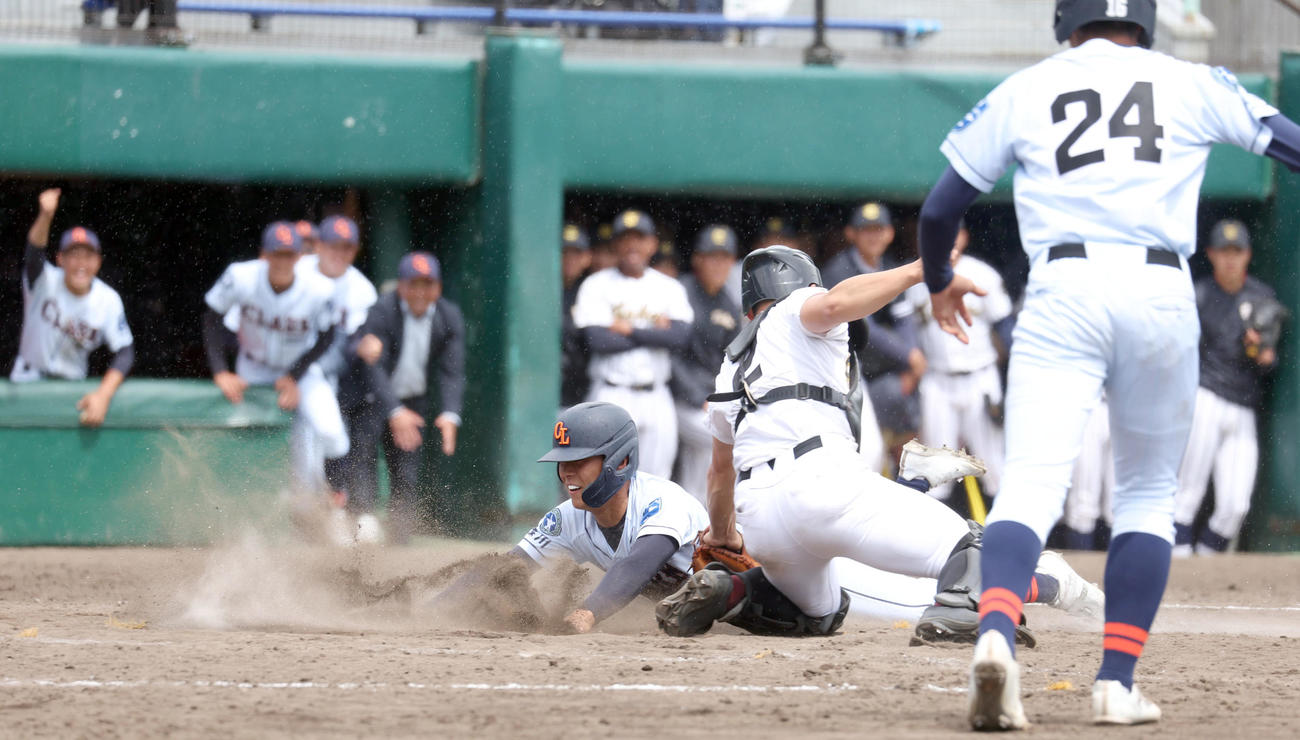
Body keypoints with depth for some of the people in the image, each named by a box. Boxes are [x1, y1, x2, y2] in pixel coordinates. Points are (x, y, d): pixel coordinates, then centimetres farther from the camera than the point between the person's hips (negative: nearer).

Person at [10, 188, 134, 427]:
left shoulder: (108, 300, -8)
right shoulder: (45, 281, -14)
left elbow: (125, 351, -10)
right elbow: (34, 253, -36)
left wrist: (103, 395, -26)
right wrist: (46, 216, -58)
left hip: (72, 387, 2)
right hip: (29, 380, -2)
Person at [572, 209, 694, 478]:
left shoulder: (669, 288, 10)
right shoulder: (597, 285, 1)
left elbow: (680, 336, -7)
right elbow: (598, 340, -13)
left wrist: (630, 330, -10)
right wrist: (654, 332, -7)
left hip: (656, 398, 3)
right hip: (612, 395, -3)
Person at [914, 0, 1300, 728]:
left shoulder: (1022, 90, 14)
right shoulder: (1192, 84, 14)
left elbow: (940, 208, 16)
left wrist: (939, 282, 36)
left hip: (1063, 290, -1)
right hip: (1162, 293, 1)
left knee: (1032, 484, -11)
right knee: (1150, 492, 17)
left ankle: (996, 633, -38)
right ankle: (1118, 682, 9)